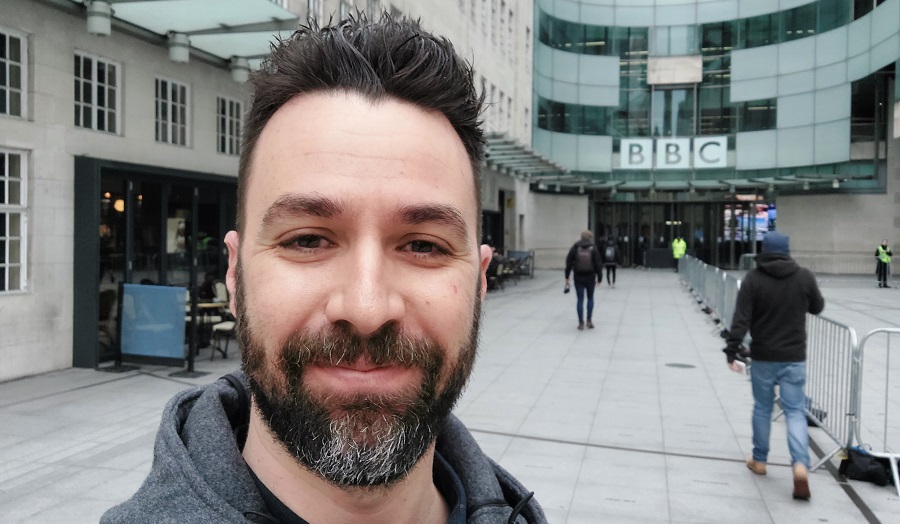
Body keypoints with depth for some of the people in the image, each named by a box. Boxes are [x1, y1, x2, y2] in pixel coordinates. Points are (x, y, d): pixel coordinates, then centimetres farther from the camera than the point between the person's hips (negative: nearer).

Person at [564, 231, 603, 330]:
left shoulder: (575, 248, -1)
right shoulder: (593, 249, -5)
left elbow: (569, 263, -1)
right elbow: (598, 265, -6)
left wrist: (567, 277, 5)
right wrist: (599, 278, 1)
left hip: (578, 278, 0)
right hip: (590, 277, 0)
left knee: (580, 299, 3)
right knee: (590, 298, 16)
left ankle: (581, 323, 2)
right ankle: (589, 320, 14)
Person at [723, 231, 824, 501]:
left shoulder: (753, 279, -9)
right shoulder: (805, 276, -3)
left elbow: (741, 319, -14)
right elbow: (818, 307, 12)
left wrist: (732, 350, -10)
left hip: (763, 357, -1)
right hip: (794, 357, 1)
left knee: (762, 408, 15)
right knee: (795, 411, 6)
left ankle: (759, 460, 27)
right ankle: (801, 464, -10)